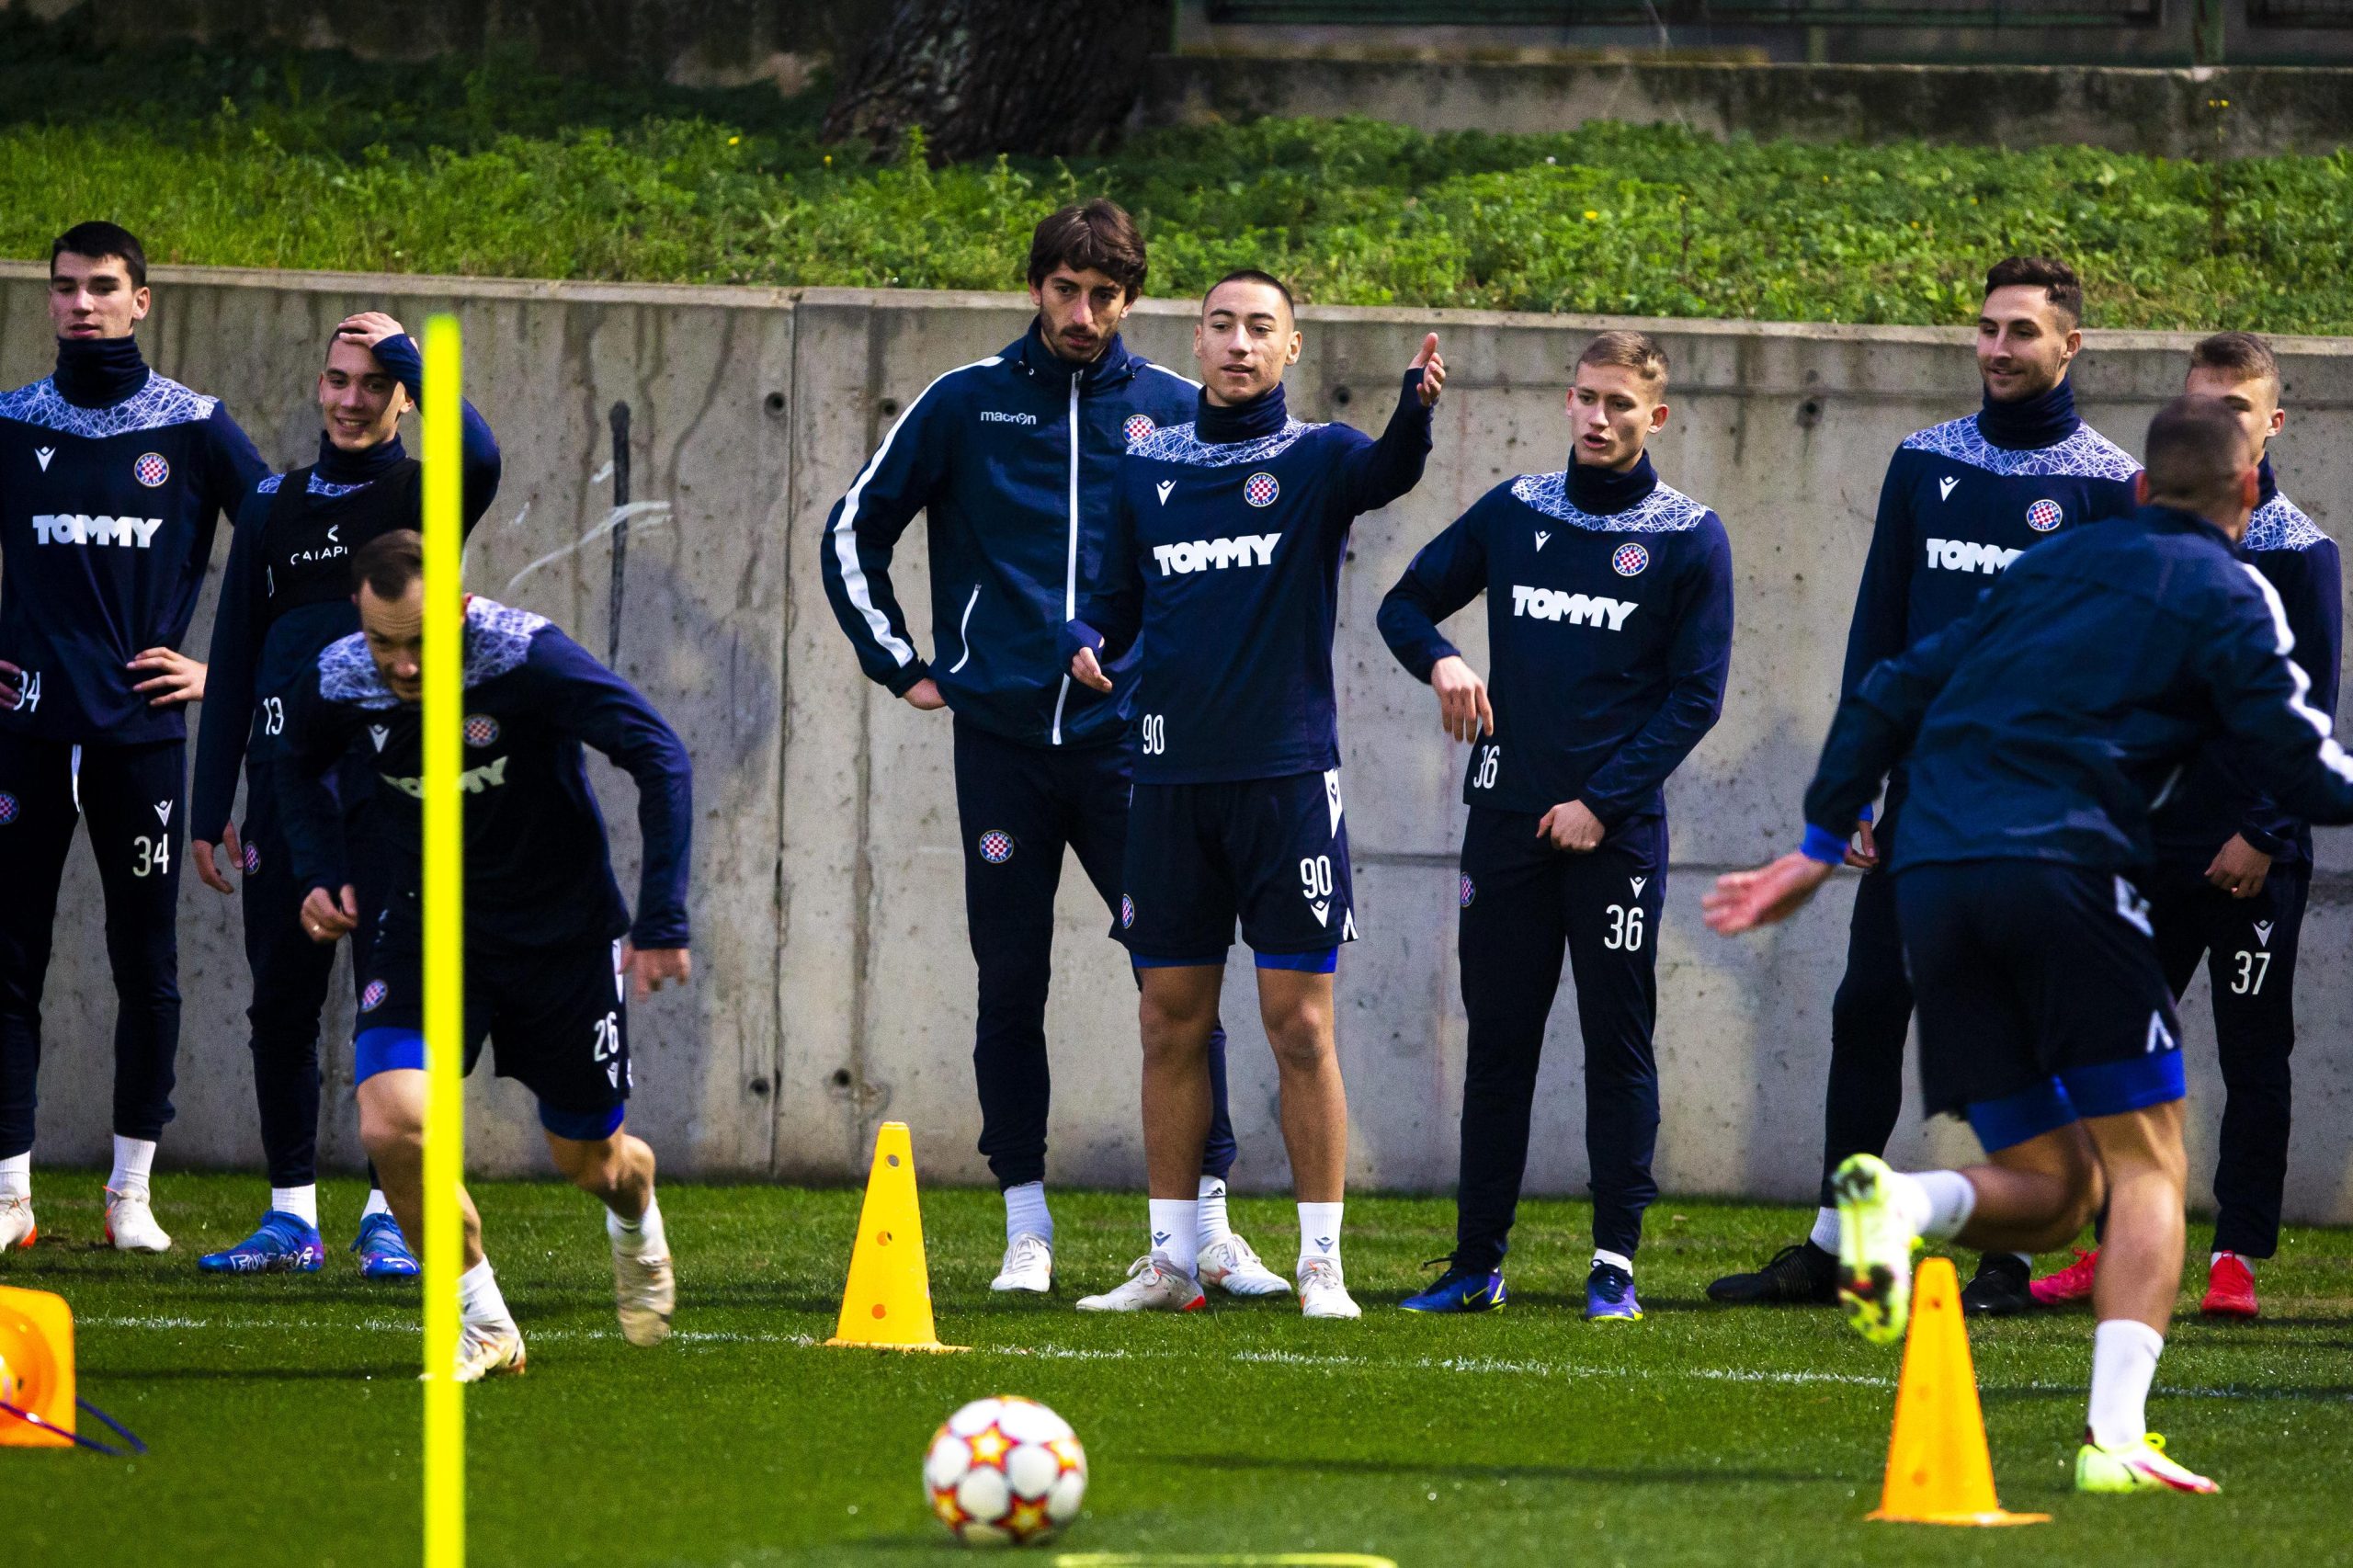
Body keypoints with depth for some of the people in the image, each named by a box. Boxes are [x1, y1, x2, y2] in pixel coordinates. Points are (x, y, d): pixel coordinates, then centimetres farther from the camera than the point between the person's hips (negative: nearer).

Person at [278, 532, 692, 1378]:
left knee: (591, 1161, 12)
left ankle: (637, 1216, 51)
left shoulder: (527, 659, -28)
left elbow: (660, 757, -23)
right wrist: (320, 876, -3)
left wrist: (662, 920, -26)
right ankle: (482, 1326, -1)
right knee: (392, 1128, -21)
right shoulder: (339, 681, -15)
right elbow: (300, 764, 11)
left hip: (563, 928, -2)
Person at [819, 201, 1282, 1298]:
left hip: (1130, 741, 0)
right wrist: (900, 666, 8)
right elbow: (854, 533, 13)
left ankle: (1208, 1224, -4)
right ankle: (1025, 1229, 10)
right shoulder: (965, 405, 4)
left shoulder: (1176, 413, 5)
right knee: (1011, 985, 3)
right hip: (1002, 742, 0)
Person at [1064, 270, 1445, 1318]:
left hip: (1287, 773, -4)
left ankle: (1321, 1263, 0)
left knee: (1300, 1024, -5)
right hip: (1171, 778, 4)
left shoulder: (1315, 459, 0)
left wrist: (1415, 407, -43)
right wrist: (1088, 642, -3)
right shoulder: (1148, 467, 12)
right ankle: (1170, 1261, 15)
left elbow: (1387, 473, -22)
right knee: (1172, 1022, 7)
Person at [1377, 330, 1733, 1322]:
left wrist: (1602, 800, -11)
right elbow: (1406, 602, 17)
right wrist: (1439, 659, -6)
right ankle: (1477, 1261, 10)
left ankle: (1615, 1264, 2)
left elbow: (1695, 697, -4)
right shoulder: (1514, 513, 9)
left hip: (1616, 830, -3)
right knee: (1498, 1042, 6)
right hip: (1507, 820, 3)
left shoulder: (1689, 540, -1)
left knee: (1617, 1045, -1)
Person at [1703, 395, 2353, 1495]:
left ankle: (1901, 1202, -21)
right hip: (2064, 861, -5)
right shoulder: (2225, 593, 6)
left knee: (2053, 1195, 11)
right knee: (2145, 1164, 1)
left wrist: (1822, 845, 27)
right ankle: (2115, 1434, -17)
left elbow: (1892, 694, 23)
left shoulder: (2052, 567, 24)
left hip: (1931, 872, 5)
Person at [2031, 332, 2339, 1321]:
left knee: (2253, 1055, 1)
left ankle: (2236, 1258, 5)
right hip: (2153, 842, 4)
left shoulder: (2296, 551, -3)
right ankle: (2113, 1249, 10)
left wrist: (2262, 833, -13)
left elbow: (2310, 711, -6)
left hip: (2254, 858, -4)